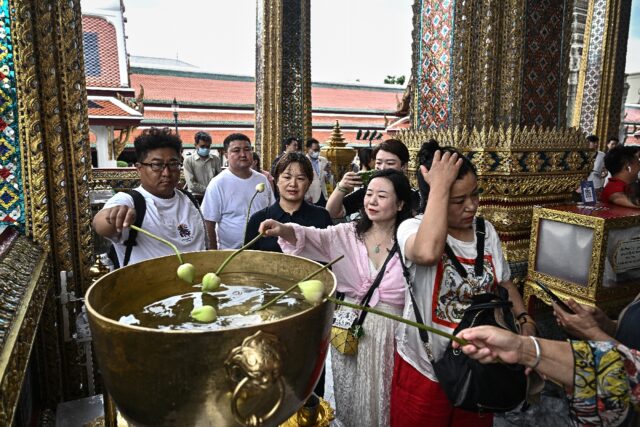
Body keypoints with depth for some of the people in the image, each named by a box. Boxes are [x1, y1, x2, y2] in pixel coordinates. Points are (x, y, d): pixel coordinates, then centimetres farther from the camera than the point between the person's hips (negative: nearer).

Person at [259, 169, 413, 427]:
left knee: (381, 403, 15)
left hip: (389, 335, -2)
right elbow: (312, 237, -18)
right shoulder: (347, 234, -2)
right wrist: (283, 230, -35)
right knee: (349, 399, 20)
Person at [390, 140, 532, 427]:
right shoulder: (412, 228, -19)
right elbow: (428, 252, -44)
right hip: (425, 366, -4)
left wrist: (524, 319, -4)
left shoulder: (486, 231, -1)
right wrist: (440, 187, -35)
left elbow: (503, 282, 13)